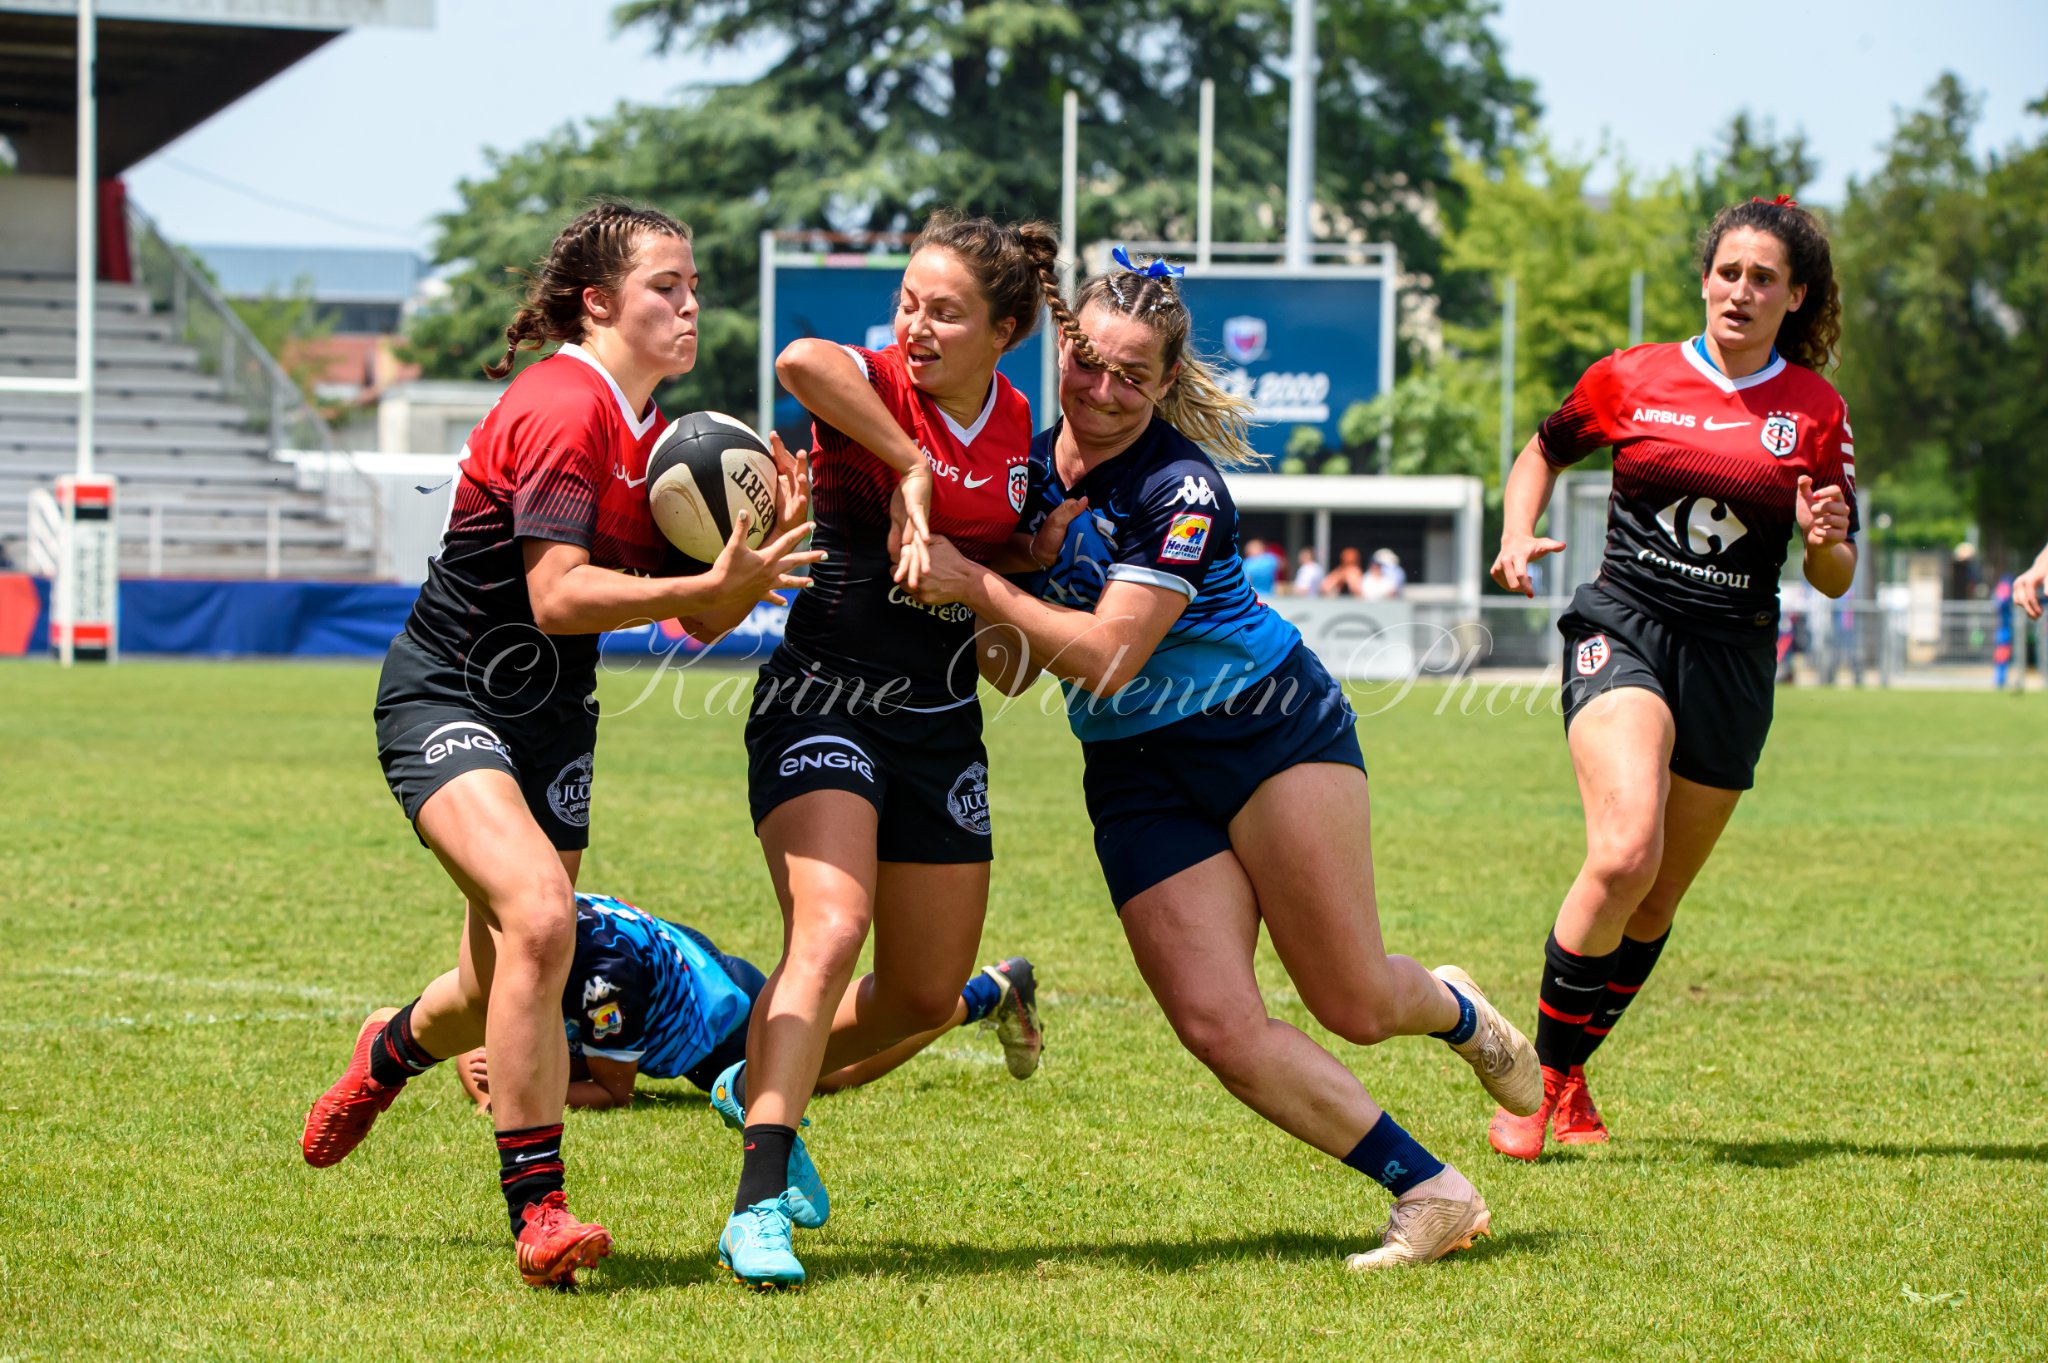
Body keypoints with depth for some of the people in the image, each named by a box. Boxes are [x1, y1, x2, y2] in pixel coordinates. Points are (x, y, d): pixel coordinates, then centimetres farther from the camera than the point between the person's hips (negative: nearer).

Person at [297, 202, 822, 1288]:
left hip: (553, 719, 9)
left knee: (504, 990, 11)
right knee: (539, 913, -30)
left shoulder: (654, 431, 9)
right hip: (445, 700, -9)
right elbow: (559, 597, -24)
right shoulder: (562, 408, -18)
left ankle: (393, 1050, 48)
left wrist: (765, 546, -9)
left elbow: (699, 621, 9)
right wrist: (717, 581, -28)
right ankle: (536, 1209, -22)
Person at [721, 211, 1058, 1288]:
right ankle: (759, 1204, -31)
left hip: (942, 722, 6)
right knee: (829, 930, -26)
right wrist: (910, 467, -29)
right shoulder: (873, 388, -12)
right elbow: (800, 361, -37)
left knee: (926, 994, 11)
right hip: (823, 702, -6)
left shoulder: (1015, 424, 5)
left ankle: (762, 1088, 38)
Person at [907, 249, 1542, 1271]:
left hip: (1270, 728, -5)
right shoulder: (1034, 465, 2)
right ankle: (1432, 1195, -2)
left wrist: (976, 583, -23)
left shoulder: (1181, 486, -18)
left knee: (1355, 1007, -5)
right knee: (1219, 1026, -12)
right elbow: (1012, 666, 8)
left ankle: (1457, 1012, 34)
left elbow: (1107, 655, -24)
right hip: (1137, 775, 5)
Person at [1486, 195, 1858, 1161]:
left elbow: (1836, 580, 9)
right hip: (1624, 634, -3)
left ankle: (1571, 1074, 30)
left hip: (1733, 663, 3)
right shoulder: (1631, 380, 4)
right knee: (1625, 853, -26)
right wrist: (1517, 537, 5)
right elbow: (1544, 451, 23)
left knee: (1656, 902, 7)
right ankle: (1534, 1080, -14)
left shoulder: (1817, 411, 5)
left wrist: (1824, 540, -13)